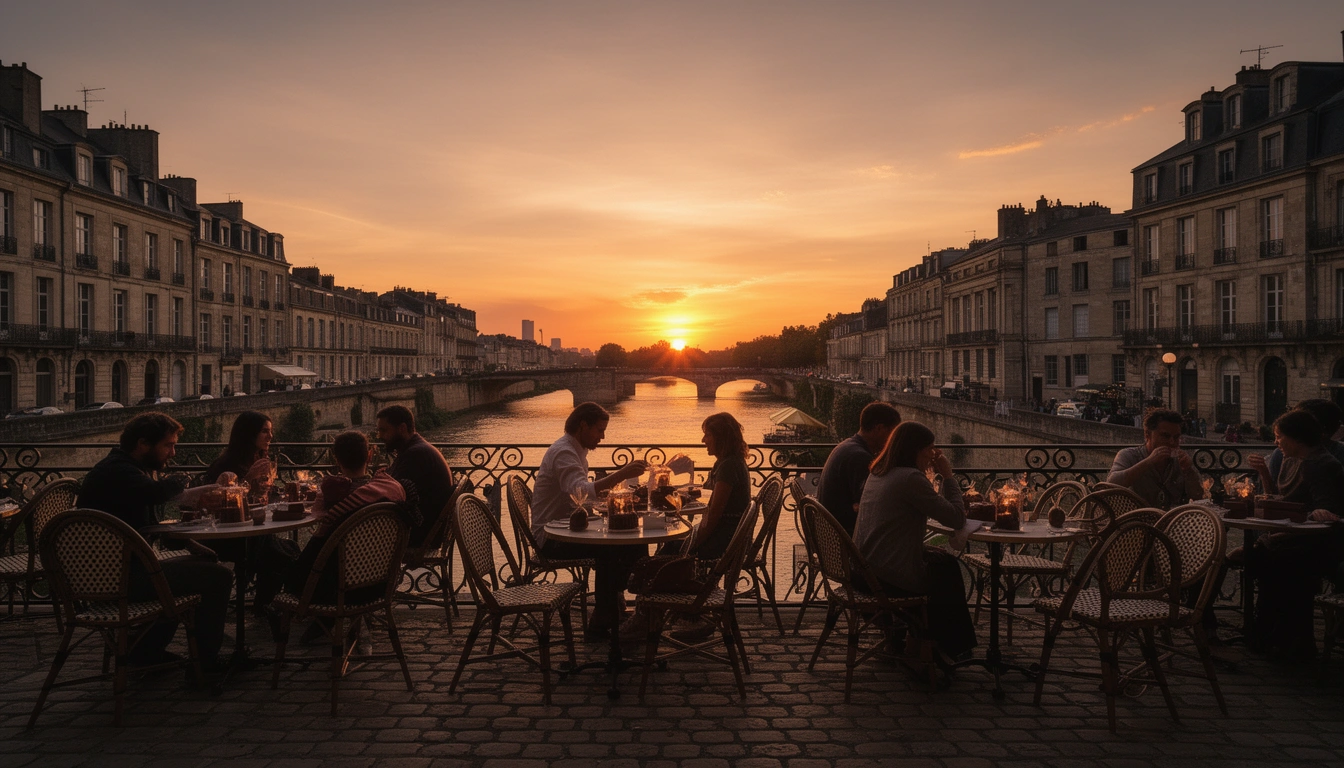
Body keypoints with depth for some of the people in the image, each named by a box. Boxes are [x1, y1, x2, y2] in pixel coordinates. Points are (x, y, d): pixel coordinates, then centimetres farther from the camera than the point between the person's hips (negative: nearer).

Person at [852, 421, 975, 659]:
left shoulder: (877, 473, 8)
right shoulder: (911, 478, -19)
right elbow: (956, 519, -15)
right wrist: (948, 476, -7)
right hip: (893, 578, -8)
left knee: (941, 559, 26)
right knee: (947, 568, 18)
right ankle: (951, 646, 35)